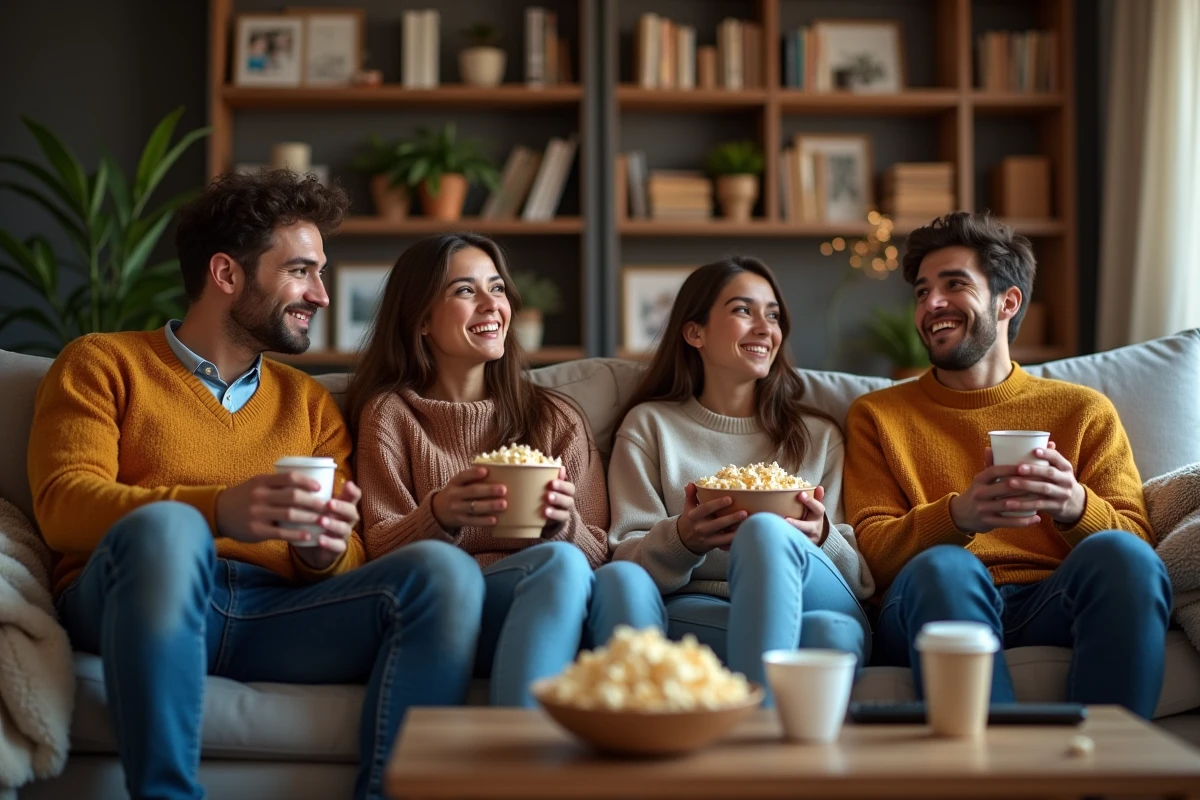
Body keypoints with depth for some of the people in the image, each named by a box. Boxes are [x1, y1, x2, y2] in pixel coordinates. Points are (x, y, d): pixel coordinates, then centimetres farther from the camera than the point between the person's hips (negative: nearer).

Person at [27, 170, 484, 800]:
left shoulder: (309, 403, 26)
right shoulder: (104, 363, 15)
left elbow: (347, 564, 17)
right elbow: (63, 504, -3)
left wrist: (326, 548, -10)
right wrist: (217, 511, -20)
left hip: (277, 617, 4)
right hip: (138, 608, -3)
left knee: (444, 571, -22)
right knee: (166, 527, -37)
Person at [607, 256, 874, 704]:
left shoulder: (819, 436, 23)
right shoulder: (649, 425, 18)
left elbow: (863, 579, 15)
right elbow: (627, 563, 8)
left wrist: (821, 538, -9)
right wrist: (682, 539, -16)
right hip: (697, 614, -3)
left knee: (764, 532, -36)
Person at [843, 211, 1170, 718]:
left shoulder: (1084, 411, 21)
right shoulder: (877, 416, 21)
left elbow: (1137, 541, 8)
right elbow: (871, 548, 6)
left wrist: (1076, 506, -16)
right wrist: (958, 516, -16)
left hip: (1051, 603, 1)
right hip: (938, 602, -1)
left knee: (1119, 555, -32)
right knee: (942, 567, -35)